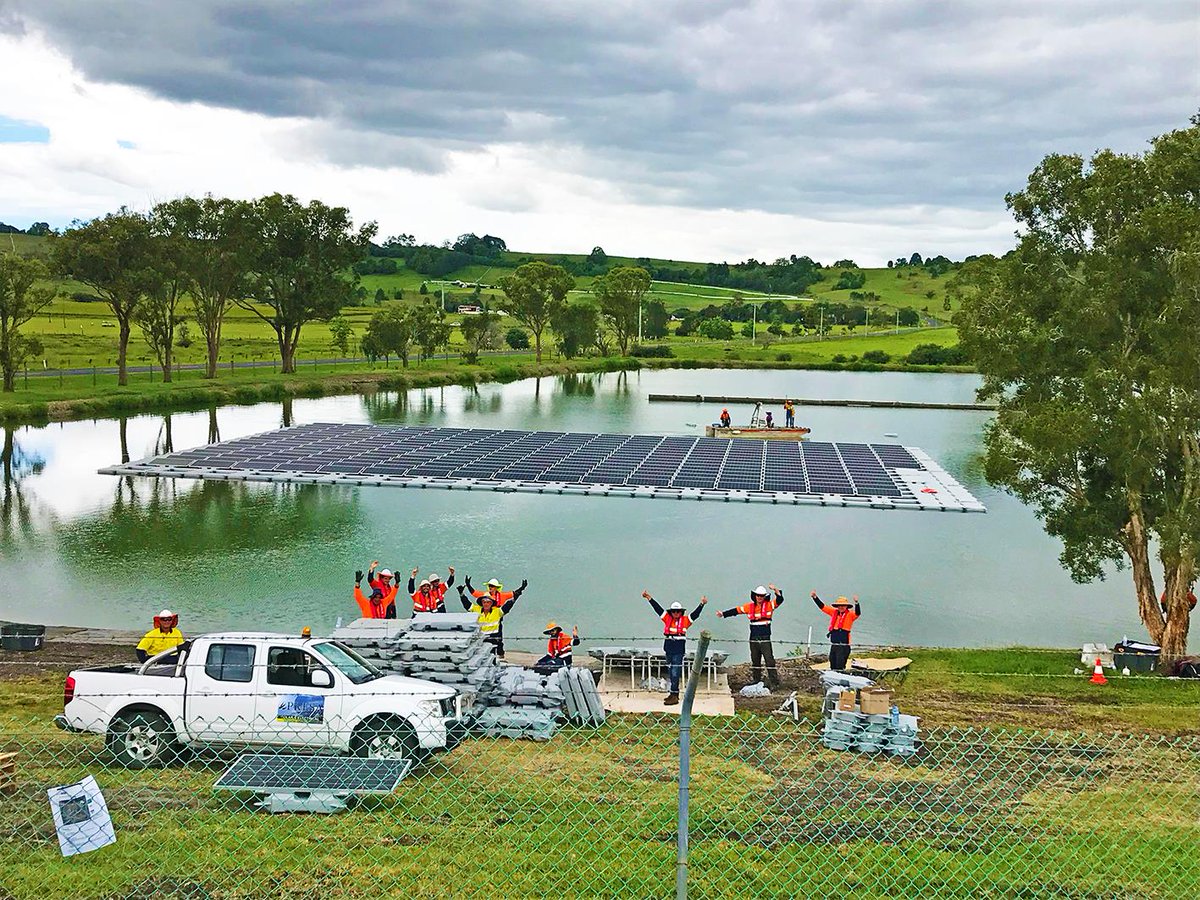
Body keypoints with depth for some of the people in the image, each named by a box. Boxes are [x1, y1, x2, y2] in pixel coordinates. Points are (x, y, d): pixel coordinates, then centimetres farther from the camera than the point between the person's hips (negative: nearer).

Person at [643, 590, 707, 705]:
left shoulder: (685, 620, 1)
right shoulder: (667, 619, 9)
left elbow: (696, 614, -4)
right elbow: (658, 608, 8)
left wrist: (702, 604, -16)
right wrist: (649, 598, 5)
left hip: (679, 650, -5)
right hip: (669, 648, 5)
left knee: (675, 673, -9)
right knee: (670, 672, 11)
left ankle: (674, 696, -10)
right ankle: (674, 694, 21)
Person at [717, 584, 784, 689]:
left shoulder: (769, 605, -1)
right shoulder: (750, 607, 7)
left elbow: (780, 599, -14)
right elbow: (736, 610, 11)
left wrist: (775, 590, -29)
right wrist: (723, 613, 10)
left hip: (765, 639, -4)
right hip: (753, 640, 4)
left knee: (770, 661, -8)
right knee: (755, 662, 12)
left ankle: (774, 683, -5)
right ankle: (756, 681, 22)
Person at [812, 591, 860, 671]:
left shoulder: (850, 614, -3)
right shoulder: (834, 612, 11)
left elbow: (857, 613, -23)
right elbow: (822, 607, 17)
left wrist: (856, 602, -39)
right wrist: (815, 597, 12)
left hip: (843, 646, -6)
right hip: (833, 645, 6)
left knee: (840, 667, -8)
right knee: (833, 666, 12)